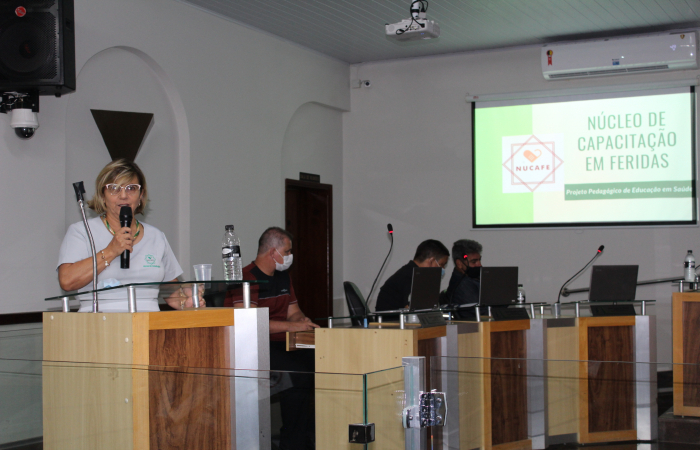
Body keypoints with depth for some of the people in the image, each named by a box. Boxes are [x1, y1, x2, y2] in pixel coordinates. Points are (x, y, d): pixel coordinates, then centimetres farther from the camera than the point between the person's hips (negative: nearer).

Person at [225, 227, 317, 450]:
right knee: (298, 371, -29)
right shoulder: (246, 278, -12)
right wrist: (291, 326, -25)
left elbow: (293, 312, 22)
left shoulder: (283, 277, 17)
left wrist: (302, 321, -4)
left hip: (281, 345, 8)